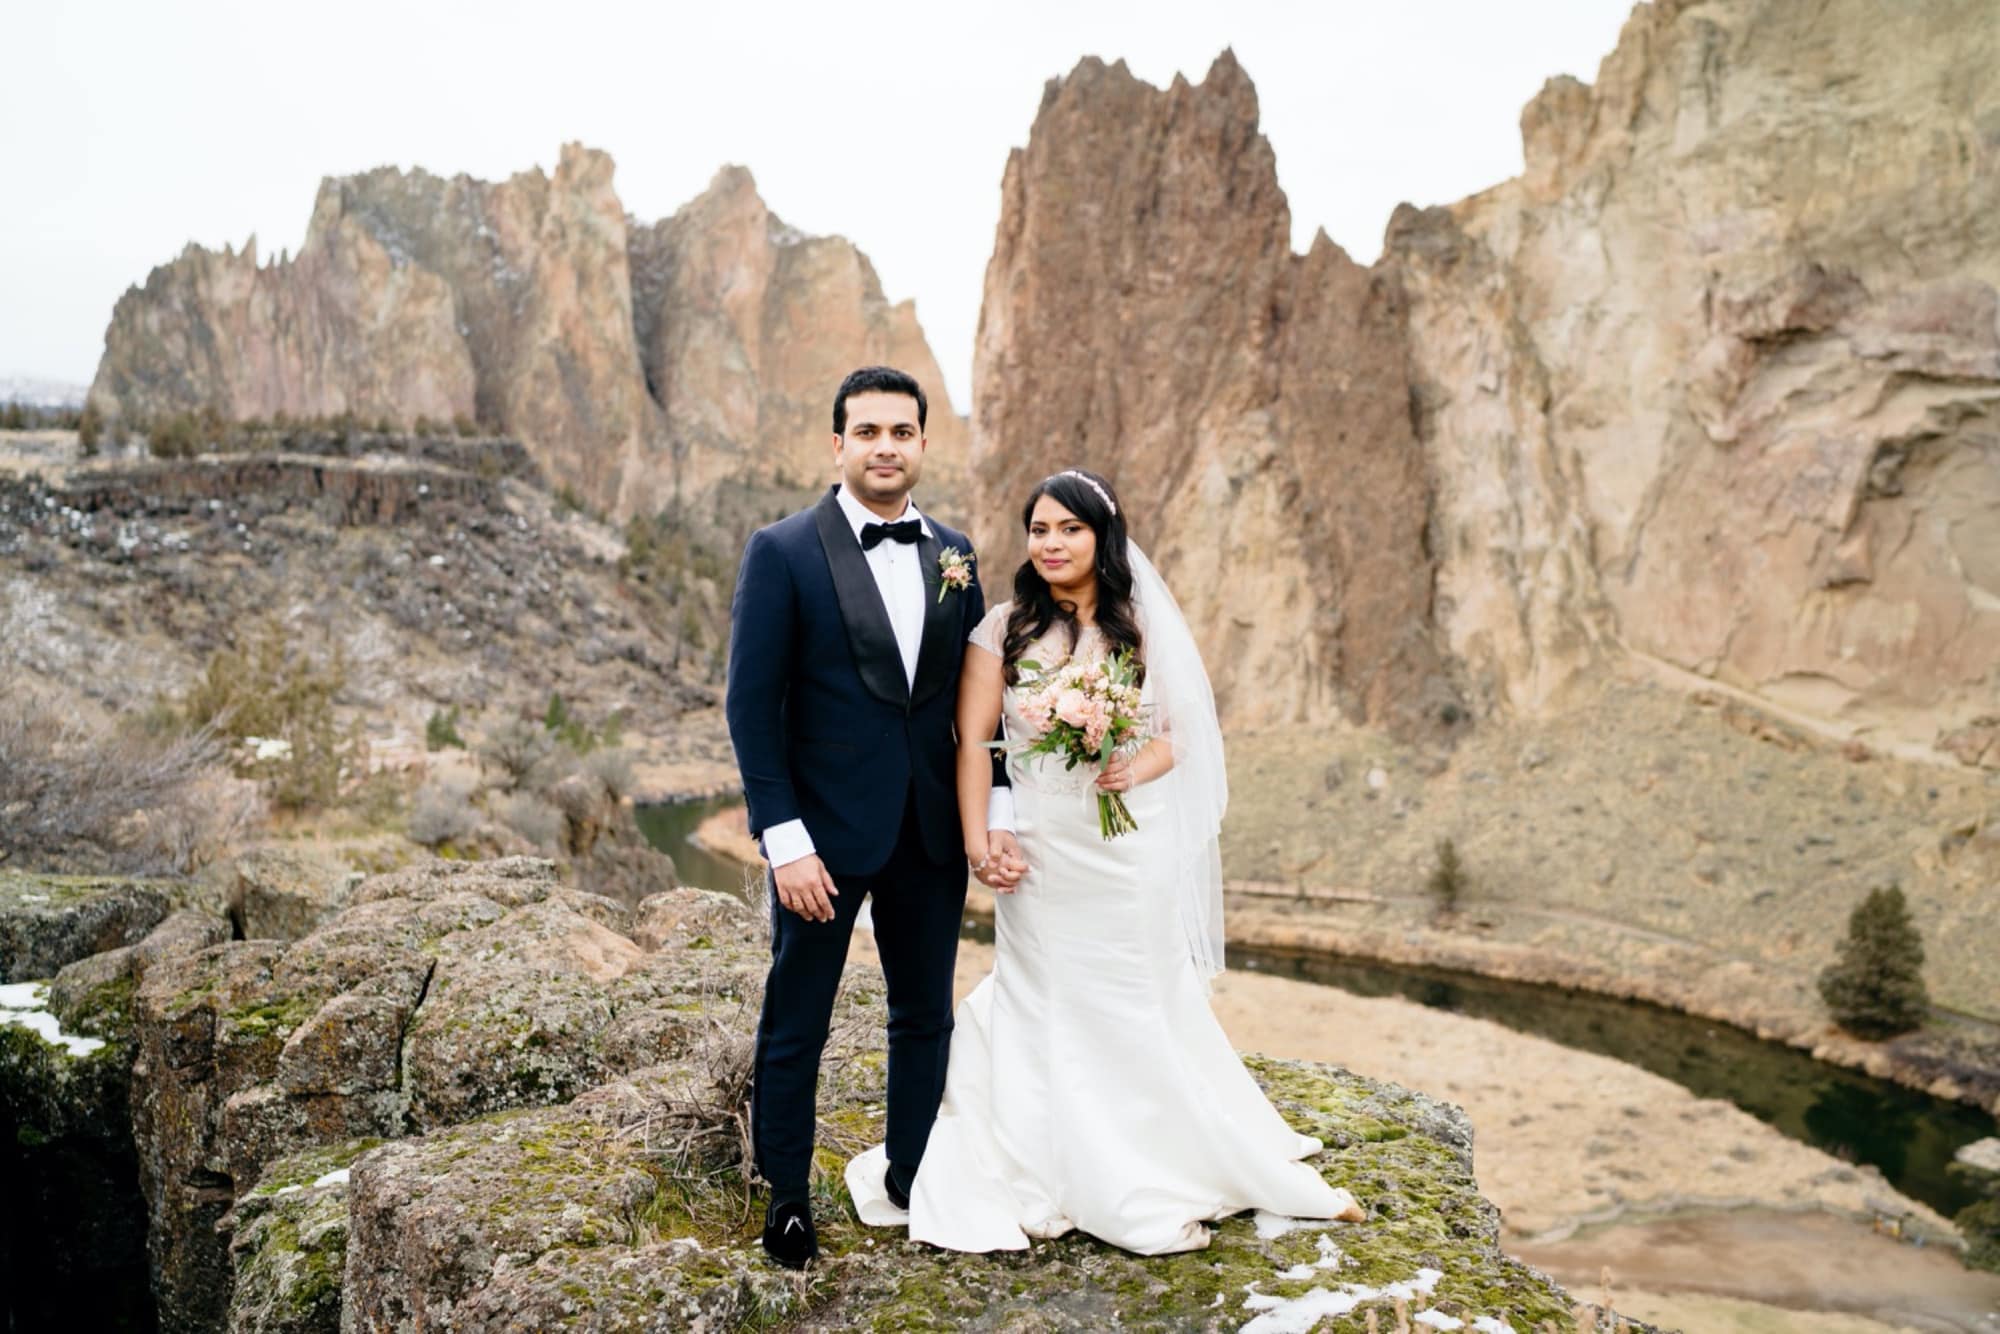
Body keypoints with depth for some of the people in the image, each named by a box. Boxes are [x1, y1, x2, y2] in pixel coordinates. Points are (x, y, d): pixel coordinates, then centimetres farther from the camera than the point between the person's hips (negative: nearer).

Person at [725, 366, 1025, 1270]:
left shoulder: (953, 553, 6)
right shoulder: (782, 552, -8)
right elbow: (752, 704, -11)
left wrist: (997, 810, -1)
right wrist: (785, 840, -15)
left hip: (931, 831, 5)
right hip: (825, 831, -4)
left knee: (925, 1016, 16)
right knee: (795, 1025, 10)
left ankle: (912, 1176, 35)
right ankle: (786, 1196, 29)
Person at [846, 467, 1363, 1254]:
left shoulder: (1141, 627, 4)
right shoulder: (1005, 629, -1)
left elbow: (1185, 731, 6)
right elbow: (971, 741, -4)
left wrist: (1138, 769, -14)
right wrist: (976, 839, -13)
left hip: (1132, 846, 1)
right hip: (1043, 849, -1)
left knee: (1143, 1007, 10)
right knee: (1052, 1011, 8)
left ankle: (1163, 1170, 29)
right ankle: (1072, 1179, 24)